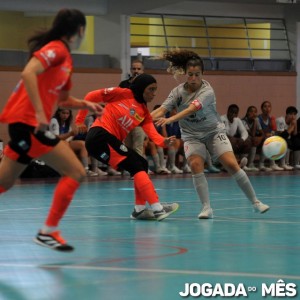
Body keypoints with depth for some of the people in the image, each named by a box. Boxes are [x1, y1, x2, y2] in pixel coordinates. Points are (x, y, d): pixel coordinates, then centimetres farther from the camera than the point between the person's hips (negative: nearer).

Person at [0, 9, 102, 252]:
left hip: (27, 124, 10)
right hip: (28, 121, -10)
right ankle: (48, 231, -6)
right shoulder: (56, 49, -9)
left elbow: (61, 99, 29)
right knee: (76, 173, -7)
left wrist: (85, 104, 14)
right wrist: (39, 113, -27)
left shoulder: (65, 57, 20)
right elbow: (28, 73, -24)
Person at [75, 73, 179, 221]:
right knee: (137, 166, -14)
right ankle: (157, 208, -18)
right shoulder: (124, 94, -4)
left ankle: (139, 210, 12)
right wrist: (79, 120, -3)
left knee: (142, 165, 8)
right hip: (100, 135, -8)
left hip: (111, 142, 8)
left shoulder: (145, 113, 15)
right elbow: (91, 96, -3)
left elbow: (153, 134, 0)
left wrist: (164, 142, -21)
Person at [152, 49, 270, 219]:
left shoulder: (207, 91, -20)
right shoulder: (178, 92, -6)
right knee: (196, 165, -24)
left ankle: (255, 202, -3)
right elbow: (162, 110, -16)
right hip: (192, 135, 2)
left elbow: (191, 109, -36)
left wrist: (169, 120, -49)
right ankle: (207, 208, -20)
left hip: (214, 132, -2)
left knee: (232, 164, -16)